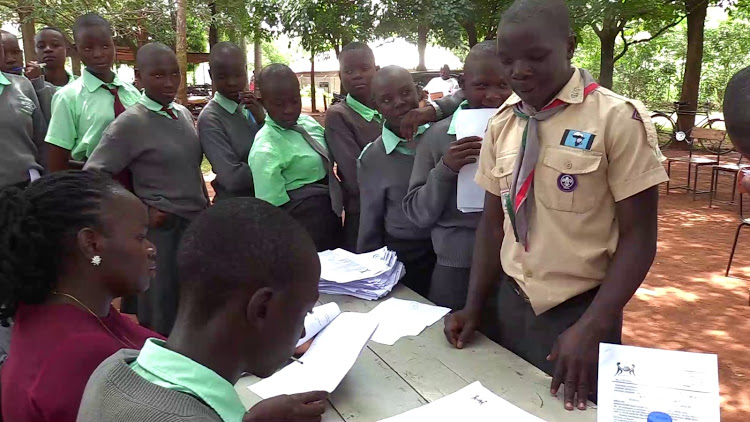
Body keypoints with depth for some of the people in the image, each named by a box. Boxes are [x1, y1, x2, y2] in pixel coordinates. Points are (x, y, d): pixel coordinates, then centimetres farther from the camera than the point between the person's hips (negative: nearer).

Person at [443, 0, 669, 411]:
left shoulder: (618, 119, -13)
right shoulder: (501, 124, 2)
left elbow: (637, 237, -12)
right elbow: (493, 220, 6)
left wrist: (590, 328, -20)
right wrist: (474, 306, 0)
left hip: (580, 312, -4)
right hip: (511, 304, 5)